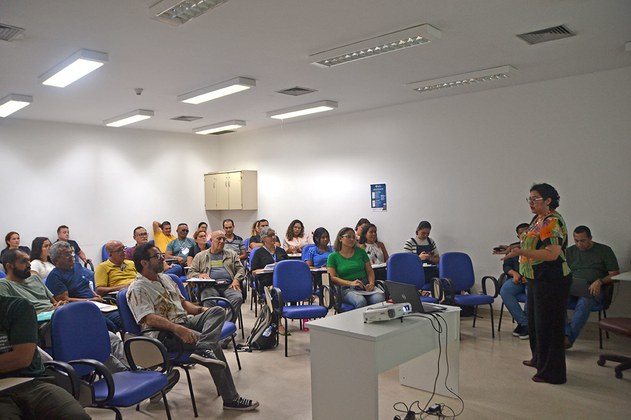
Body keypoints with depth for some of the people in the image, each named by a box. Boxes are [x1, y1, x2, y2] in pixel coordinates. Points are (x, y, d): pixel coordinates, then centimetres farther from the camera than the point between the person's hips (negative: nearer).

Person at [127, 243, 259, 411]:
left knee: (218, 311, -16)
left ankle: (203, 350, -41)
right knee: (213, 344, -23)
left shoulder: (165, 278, 20)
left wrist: (201, 310, 5)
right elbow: (149, 319, -21)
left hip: (186, 321, 8)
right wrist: (177, 328, -35)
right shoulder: (137, 289, -8)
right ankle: (230, 399, -17)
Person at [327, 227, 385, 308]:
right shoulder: (333, 256, 7)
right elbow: (332, 277, -2)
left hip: (365, 285, 3)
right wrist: (351, 283, -15)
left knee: (380, 298, -31)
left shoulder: (360, 252, 16)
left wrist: (371, 283, -5)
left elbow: (370, 271, 17)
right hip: (347, 289, -3)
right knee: (361, 301, -37)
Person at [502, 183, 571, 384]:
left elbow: (552, 254, -28)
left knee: (549, 324, -1)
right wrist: (515, 249, 14)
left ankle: (553, 372, 11)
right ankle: (539, 359, 39)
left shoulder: (552, 222, -19)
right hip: (536, 279, 10)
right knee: (535, 320, 21)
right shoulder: (538, 219, 11)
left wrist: (522, 252, -32)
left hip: (551, 281, -10)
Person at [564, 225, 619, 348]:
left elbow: (615, 274, 5)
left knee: (584, 303, -39)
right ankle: (566, 334, -40)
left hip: (593, 290, -3)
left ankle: (568, 338, -46)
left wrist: (600, 281, -14)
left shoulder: (604, 250, 11)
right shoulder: (570, 251, 20)